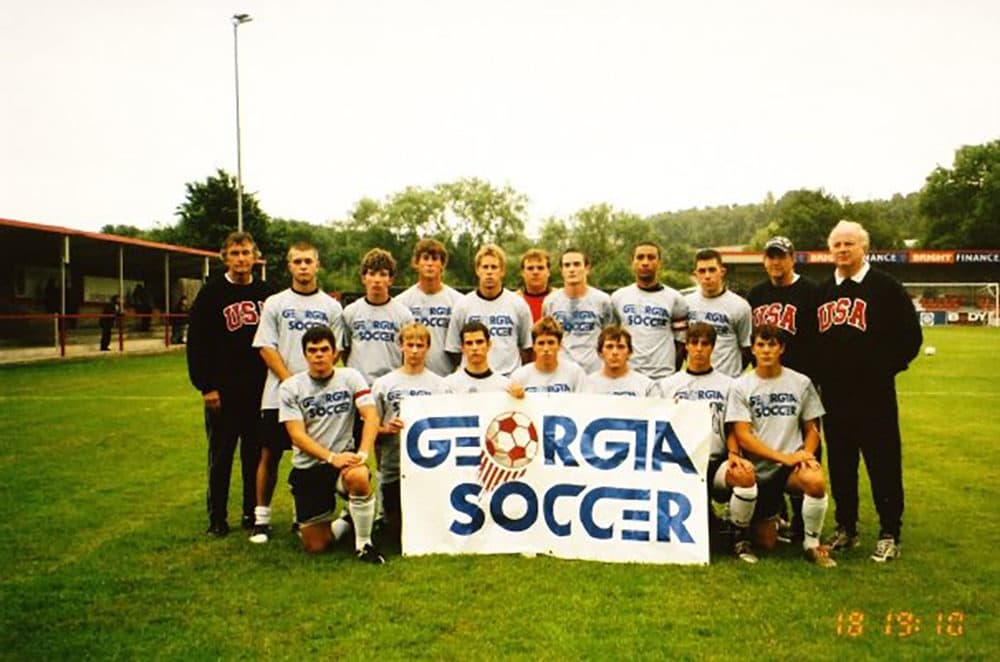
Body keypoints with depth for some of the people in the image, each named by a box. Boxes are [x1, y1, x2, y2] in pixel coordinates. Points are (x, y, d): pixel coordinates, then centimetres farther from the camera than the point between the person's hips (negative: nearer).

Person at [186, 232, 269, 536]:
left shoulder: (265, 293, 8)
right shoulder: (212, 293, -2)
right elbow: (196, 343, -4)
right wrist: (205, 385, -9)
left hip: (259, 389, 3)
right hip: (223, 390, -3)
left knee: (255, 453, 9)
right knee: (221, 455, 6)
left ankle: (253, 513, 21)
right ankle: (217, 518, 17)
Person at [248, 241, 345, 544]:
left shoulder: (331, 306, 9)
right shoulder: (274, 304, 7)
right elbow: (266, 348, 1)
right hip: (278, 394, 0)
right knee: (269, 455, 3)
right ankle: (261, 517, 13)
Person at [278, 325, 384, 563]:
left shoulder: (350, 377, 1)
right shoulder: (290, 388, 0)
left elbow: (371, 416, -9)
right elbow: (297, 435, -8)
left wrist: (362, 453, -25)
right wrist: (331, 457, -23)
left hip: (343, 457, -1)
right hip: (307, 467, 1)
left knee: (359, 477, -38)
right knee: (315, 546, -2)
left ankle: (364, 544, -15)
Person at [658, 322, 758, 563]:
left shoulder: (727, 384, 14)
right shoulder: (667, 384, 15)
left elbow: (731, 429, 11)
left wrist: (733, 454, -9)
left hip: (715, 462, 0)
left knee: (746, 474, -35)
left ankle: (741, 539, -14)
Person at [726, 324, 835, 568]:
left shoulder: (801, 383, 4)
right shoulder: (741, 386, -2)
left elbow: (812, 429, 10)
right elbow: (742, 436, -8)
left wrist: (806, 454, -12)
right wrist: (784, 457, -18)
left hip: (792, 464, 1)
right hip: (759, 469, 0)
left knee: (816, 481, -35)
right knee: (766, 543, 3)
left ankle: (812, 543, -10)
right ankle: (772, 517, 40)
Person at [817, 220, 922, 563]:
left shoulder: (886, 287, -2)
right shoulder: (823, 292, 13)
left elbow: (910, 336, -3)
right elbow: (811, 339, 19)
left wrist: (886, 368, -7)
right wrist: (819, 373, 8)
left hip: (874, 394, -5)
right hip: (833, 394, 5)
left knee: (883, 463, 0)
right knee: (840, 464, 12)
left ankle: (889, 535, 12)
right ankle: (846, 528, 24)